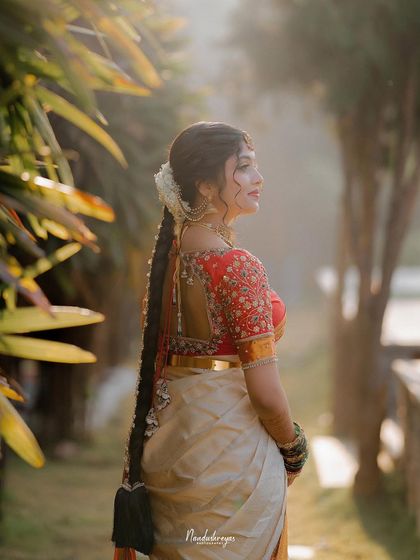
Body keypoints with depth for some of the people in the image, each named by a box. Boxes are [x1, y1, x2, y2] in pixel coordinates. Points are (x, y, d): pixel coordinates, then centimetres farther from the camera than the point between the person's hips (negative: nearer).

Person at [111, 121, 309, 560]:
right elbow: (266, 392, -19)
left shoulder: (168, 252, 5)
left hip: (169, 435, 8)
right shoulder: (237, 266, -19)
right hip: (232, 439, -8)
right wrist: (293, 450, -2)